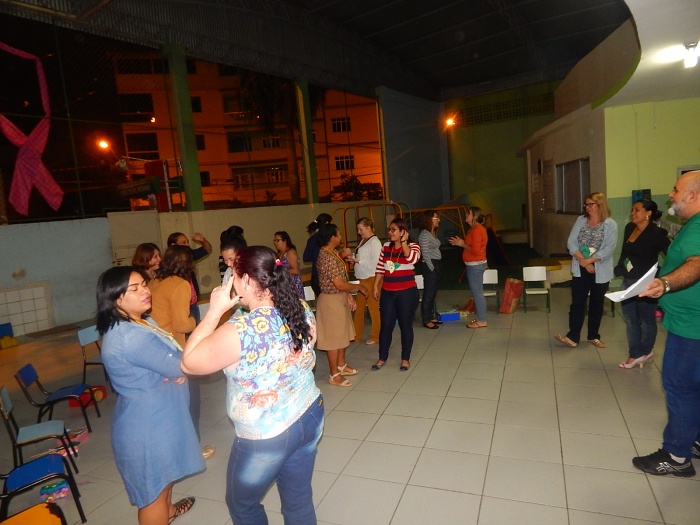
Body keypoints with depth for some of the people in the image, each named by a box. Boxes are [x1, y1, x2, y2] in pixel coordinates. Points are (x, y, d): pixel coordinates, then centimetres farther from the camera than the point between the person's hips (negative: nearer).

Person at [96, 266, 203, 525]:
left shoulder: (142, 322, 2)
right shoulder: (130, 337, -30)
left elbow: (166, 361, 7)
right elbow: (179, 365, -27)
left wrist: (178, 371, -14)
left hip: (157, 414, 11)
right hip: (148, 423, -11)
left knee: (165, 473, 32)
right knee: (154, 489, 11)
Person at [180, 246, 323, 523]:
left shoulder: (242, 330, -29)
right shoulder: (302, 310, -9)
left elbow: (189, 363, -16)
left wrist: (215, 310, -15)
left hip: (265, 436, -6)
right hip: (310, 416, 6)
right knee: (300, 501, 24)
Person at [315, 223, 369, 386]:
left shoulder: (331, 253, 8)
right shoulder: (328, 257, -24)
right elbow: (340, 284, -25)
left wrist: (349, 295, 7)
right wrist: (359, 287, -11)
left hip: (339, 299, 10)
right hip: (331, 301, -10)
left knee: (342, 334, 21)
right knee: (334, 337, 2)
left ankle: (341, 365, 37)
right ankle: (334, 375, 14)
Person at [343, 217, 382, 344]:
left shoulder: (374, 242, -14)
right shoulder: (363, 241, 11)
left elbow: (374, 262, -22)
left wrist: (357, 260, -19)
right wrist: (352, 256, -3)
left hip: (371, 279, -9)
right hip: (362, 279, 9)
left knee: (373, 307, 5)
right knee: (359, 307, 14)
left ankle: (376, 337, 20)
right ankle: (357, 335, 26)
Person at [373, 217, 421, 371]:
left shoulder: (413, 246, -7)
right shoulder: (386, 247, 6)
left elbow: (412, 259, -30)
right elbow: (380, 268, 11)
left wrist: (403, 242, -20)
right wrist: (376, 286, 8)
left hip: (407, 293, -4)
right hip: (387, 293, 4)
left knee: (405, 325, 8)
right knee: (386, 325, 11)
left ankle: (405, 359, 23)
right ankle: (382, 357, 25)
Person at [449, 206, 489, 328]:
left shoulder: (476, 230, -18)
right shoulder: (475, 228, 14)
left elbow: (475, 250, -23)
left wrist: (462, 244, -12)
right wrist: (462, 242, 7)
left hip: (475, 265, -10)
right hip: (474, 264, 10)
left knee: (477, 292, -4)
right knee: (477, 292, 14)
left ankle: (482, 321, 4)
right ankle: (480, 318, 21)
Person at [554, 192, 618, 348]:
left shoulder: (610, 224, -6)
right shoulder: (580, 220, 4)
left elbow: (608, 249, -14)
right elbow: (571, 242, -3)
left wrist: (589, 260, -19)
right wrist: (583, 260, -14)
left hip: (600, 271, -2)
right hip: (580, 270, 2)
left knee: (596, 304, 11)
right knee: (577, 303, 1)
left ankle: (593, 336, 25)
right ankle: (573, 337, 4)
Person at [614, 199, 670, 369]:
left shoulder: (657, 233, -15)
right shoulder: (629, 228, 6)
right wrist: (619, 268, 13)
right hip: (628, 281, 7)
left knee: (646, 320, 12)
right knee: (630, 320, 12)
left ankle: (646, 351, 32)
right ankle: (636, 354, 24)